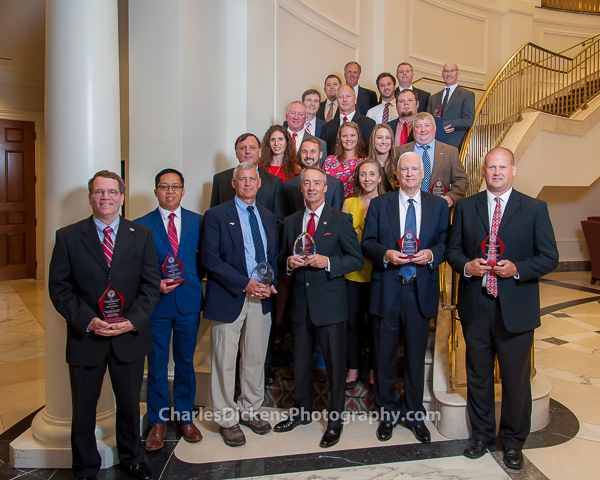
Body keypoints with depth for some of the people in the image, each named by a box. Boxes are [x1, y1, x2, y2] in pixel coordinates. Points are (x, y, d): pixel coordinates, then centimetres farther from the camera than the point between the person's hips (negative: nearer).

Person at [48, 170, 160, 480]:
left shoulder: (141, 235, 1)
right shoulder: (67, 237, -1)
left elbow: (151, 284, -2)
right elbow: (59, 288, -3)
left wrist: (133, 320, -15)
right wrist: (87, 321, -16)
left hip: (130, 337, 1)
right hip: (85, 338, 0)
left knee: (130, 404, 17)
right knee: (83, 409, 15)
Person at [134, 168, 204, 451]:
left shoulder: (197, 222, 5)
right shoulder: (141, 225, 0)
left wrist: (193, 278, -4)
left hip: (189, 302, 1)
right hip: (156, 303, -1)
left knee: (185, 362, 13)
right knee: (157, 366, 8)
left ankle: (185, 418, 30)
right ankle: (158, 422, 26)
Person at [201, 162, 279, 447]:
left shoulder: (268, 217, 13)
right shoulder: (216, 216, -4)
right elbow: (210, 259, -12)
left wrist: (271, 283, -3)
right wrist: (246, 283, -17)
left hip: (261, 298, 5)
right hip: (228, 298, -4)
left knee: (256, 359, 14)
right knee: (225, 362, 5)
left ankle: (250, 410, 32)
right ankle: (227, 418, 22)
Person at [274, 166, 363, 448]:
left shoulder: (341, 221, -3)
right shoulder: (290, 222, 10)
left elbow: (356, 259, -6)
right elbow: (282, 258, 15)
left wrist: (327, 262, -20)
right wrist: (288, 262, -8)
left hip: (330, 303, -4)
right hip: (300, 302, 4)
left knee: (335, 364, 6)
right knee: (301, 361, 17)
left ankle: (335, 420, 24)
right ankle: (302, 411, 36)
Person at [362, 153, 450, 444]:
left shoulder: (438, 206, 8)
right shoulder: (379, 205, 5)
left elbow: (446, 243, 6)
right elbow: (367, 243, 2)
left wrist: (432, 254, -15)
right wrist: (386, 254, -16)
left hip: (421, 291, 1)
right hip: (386, 291, 0)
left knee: (416, 355, 12)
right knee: (385, 355, 9)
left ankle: (414, 414, 31)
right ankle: (388, 412, 29)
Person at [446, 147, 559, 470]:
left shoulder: (535, 209, 1)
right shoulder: (465, 206, 6)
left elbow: (549, 257, -2)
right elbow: (453, 248, 8)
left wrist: (517, 269, -18)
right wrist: (466, 266, -13)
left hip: (516, 308, -1)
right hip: (475, 307, 2)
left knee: (516, 378, 11)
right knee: (477, 375, 15)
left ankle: (513, 440, 32)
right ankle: (481, 434, 35)